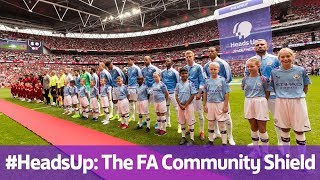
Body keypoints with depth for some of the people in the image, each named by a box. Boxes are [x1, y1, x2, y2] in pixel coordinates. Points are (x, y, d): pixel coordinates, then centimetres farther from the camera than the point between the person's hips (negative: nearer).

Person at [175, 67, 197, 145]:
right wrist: (180, 105, -7)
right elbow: (176, 96, 6)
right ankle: (183, 137, 25)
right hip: (180, 105, 4)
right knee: (182, 122, 12)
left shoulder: (190, 83, -7)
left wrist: (185, 105, -11)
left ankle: (192, 139, 9)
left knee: (190, 122, 1)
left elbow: (193, 95, -9)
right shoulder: (178, 84, 4)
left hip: (189, 105, -4)